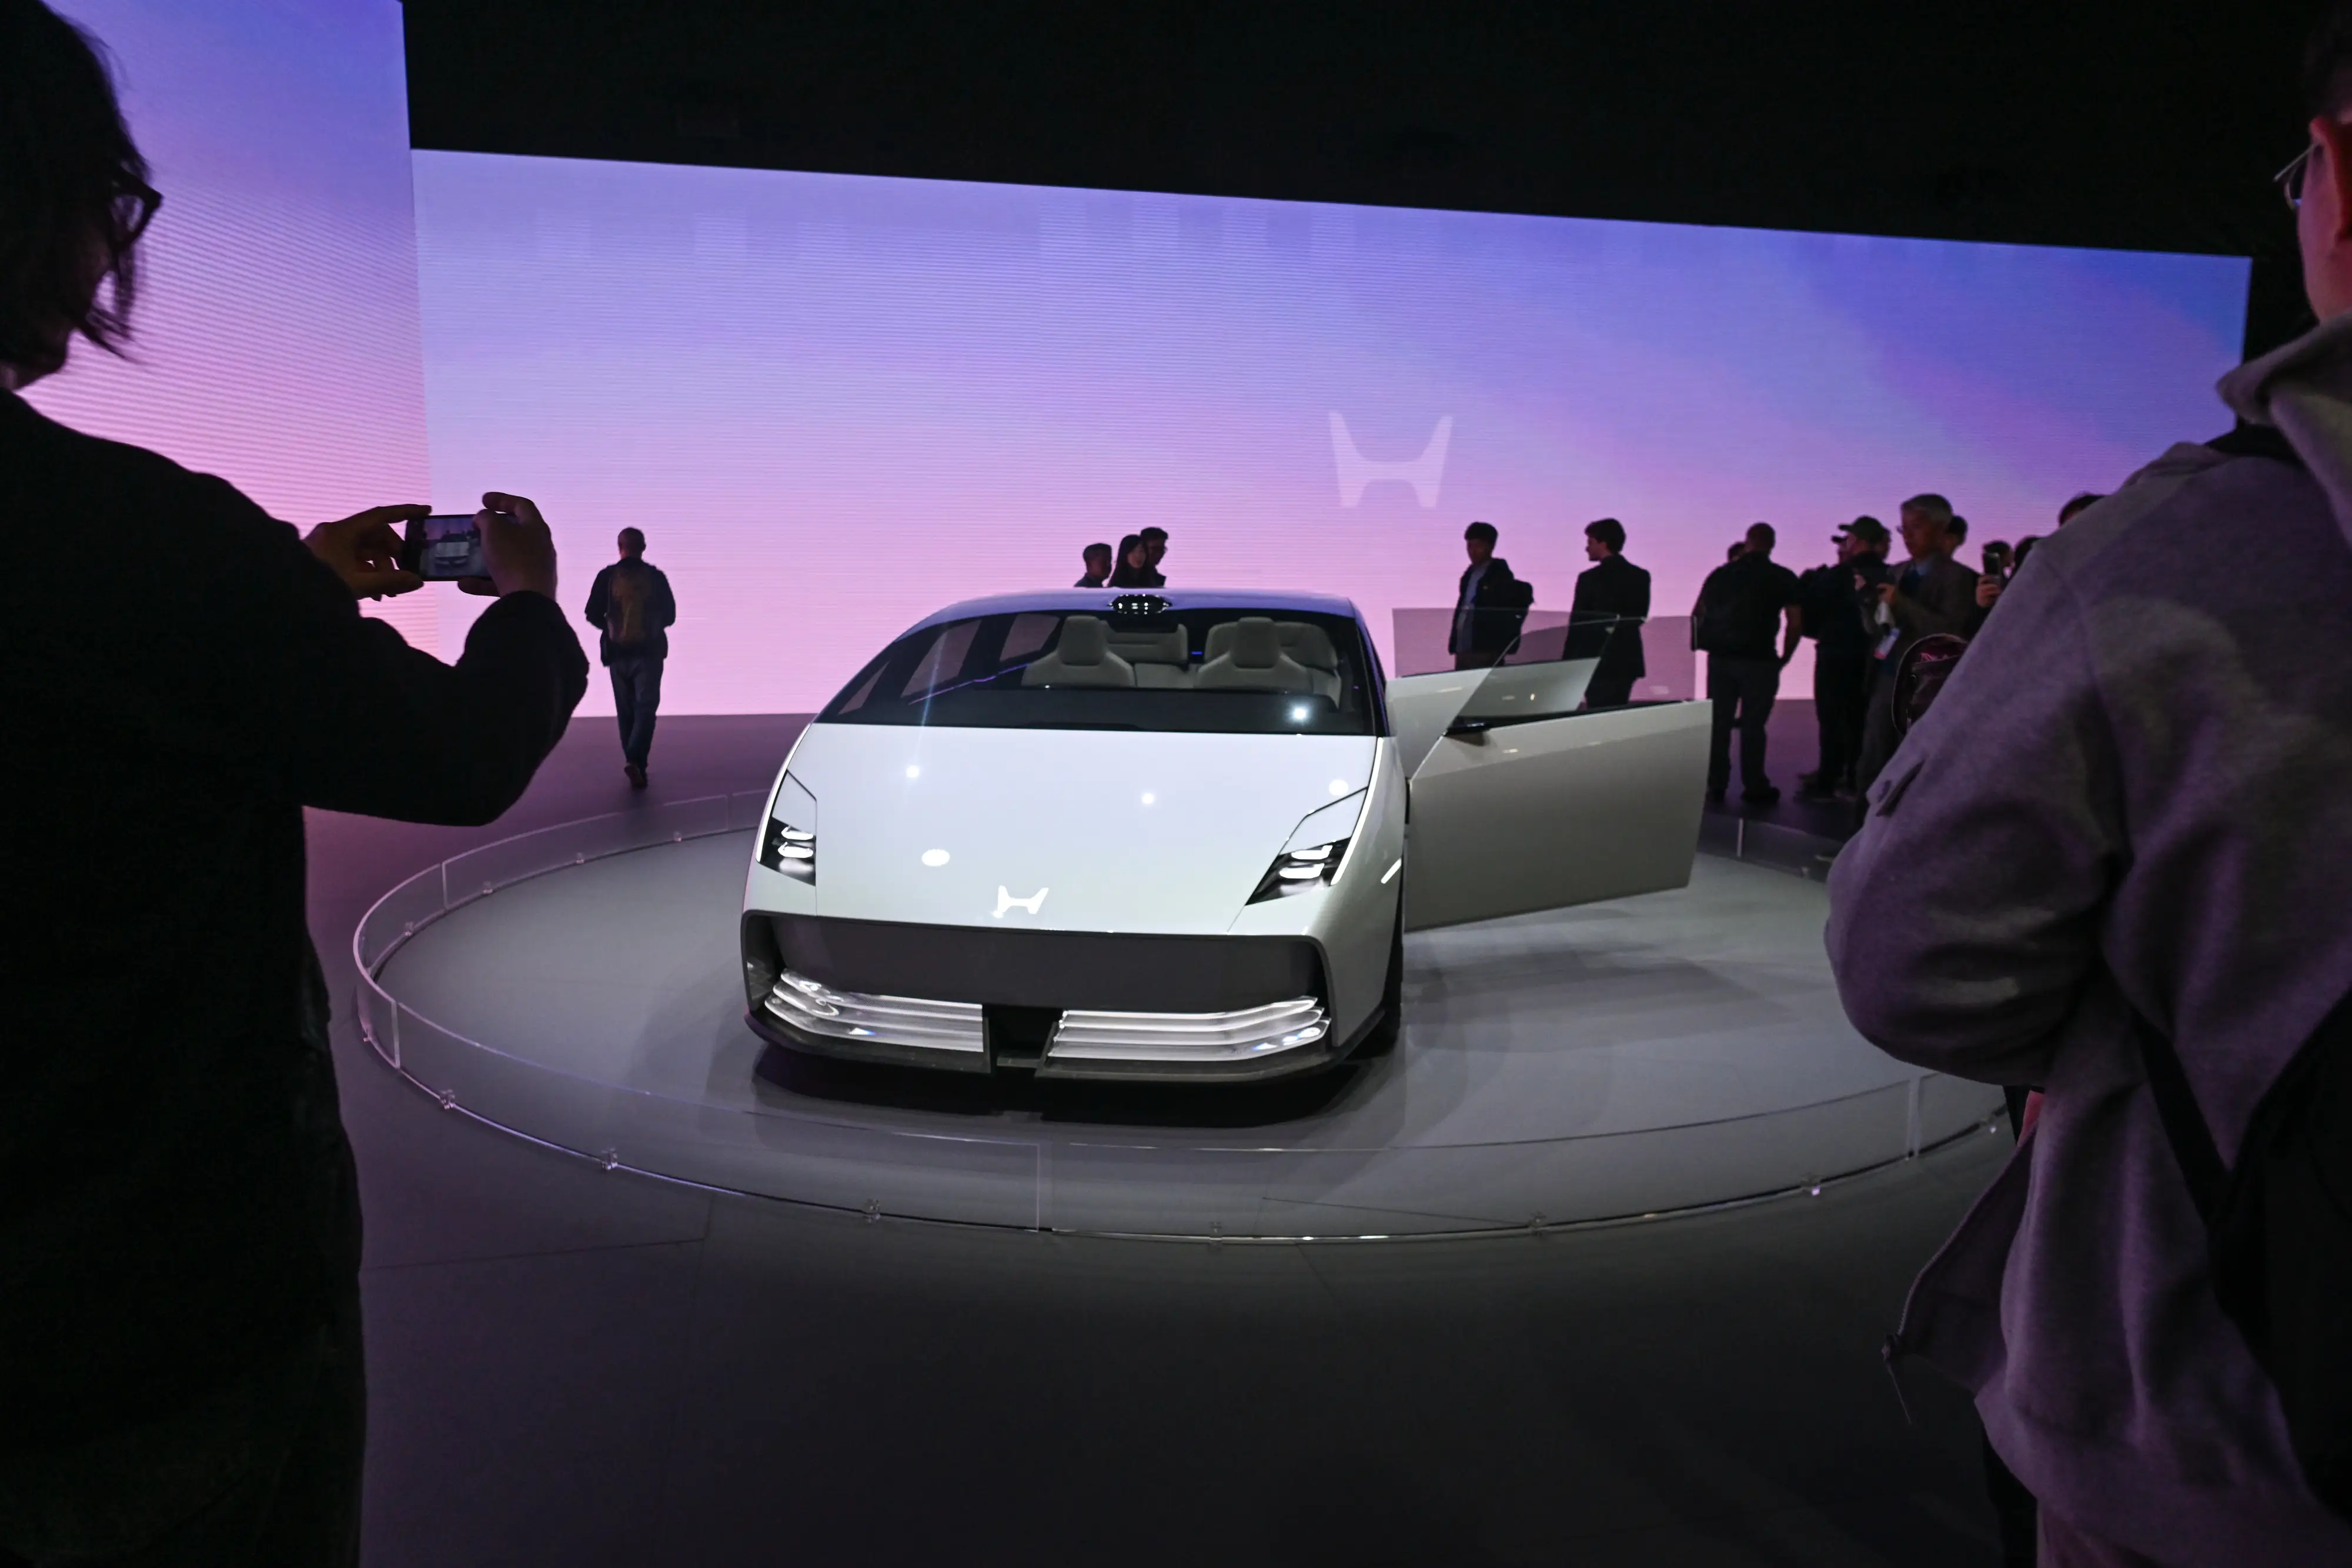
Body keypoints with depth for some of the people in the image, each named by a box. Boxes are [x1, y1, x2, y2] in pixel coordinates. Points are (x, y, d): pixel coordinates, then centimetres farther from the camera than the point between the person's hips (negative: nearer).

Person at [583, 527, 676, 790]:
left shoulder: (607, 576, -2)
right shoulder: (655, 577, -2)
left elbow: (593, 616, -1)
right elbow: (670, 616, 3)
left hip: (618, 653, 1)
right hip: (649, 652, -1)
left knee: (626, 711, 14)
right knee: (645, 708, 0)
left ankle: (636, 766, 18)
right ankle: (636, 760, -21)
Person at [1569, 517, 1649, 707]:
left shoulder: (1590, 578, -12)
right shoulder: (1642, 576, 6)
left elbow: (1576, 623, -8)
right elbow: (1640, 617, 12)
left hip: (1599, 660, -6)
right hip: (1629, 659, 6)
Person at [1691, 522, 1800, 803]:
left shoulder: (1720, 573, 10)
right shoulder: (1783, 577, 0)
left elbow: (1698, 615, 10)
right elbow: (1796, 623, -3)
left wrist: (1706, 644, 18)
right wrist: (1784, 657, 8)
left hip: (1719, 657, 3)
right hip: (1758, 660, -3)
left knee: (1718, 722, 9)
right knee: (1753, 724, 1)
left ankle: (1715, 786, 12)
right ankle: (1754, 788, 6)